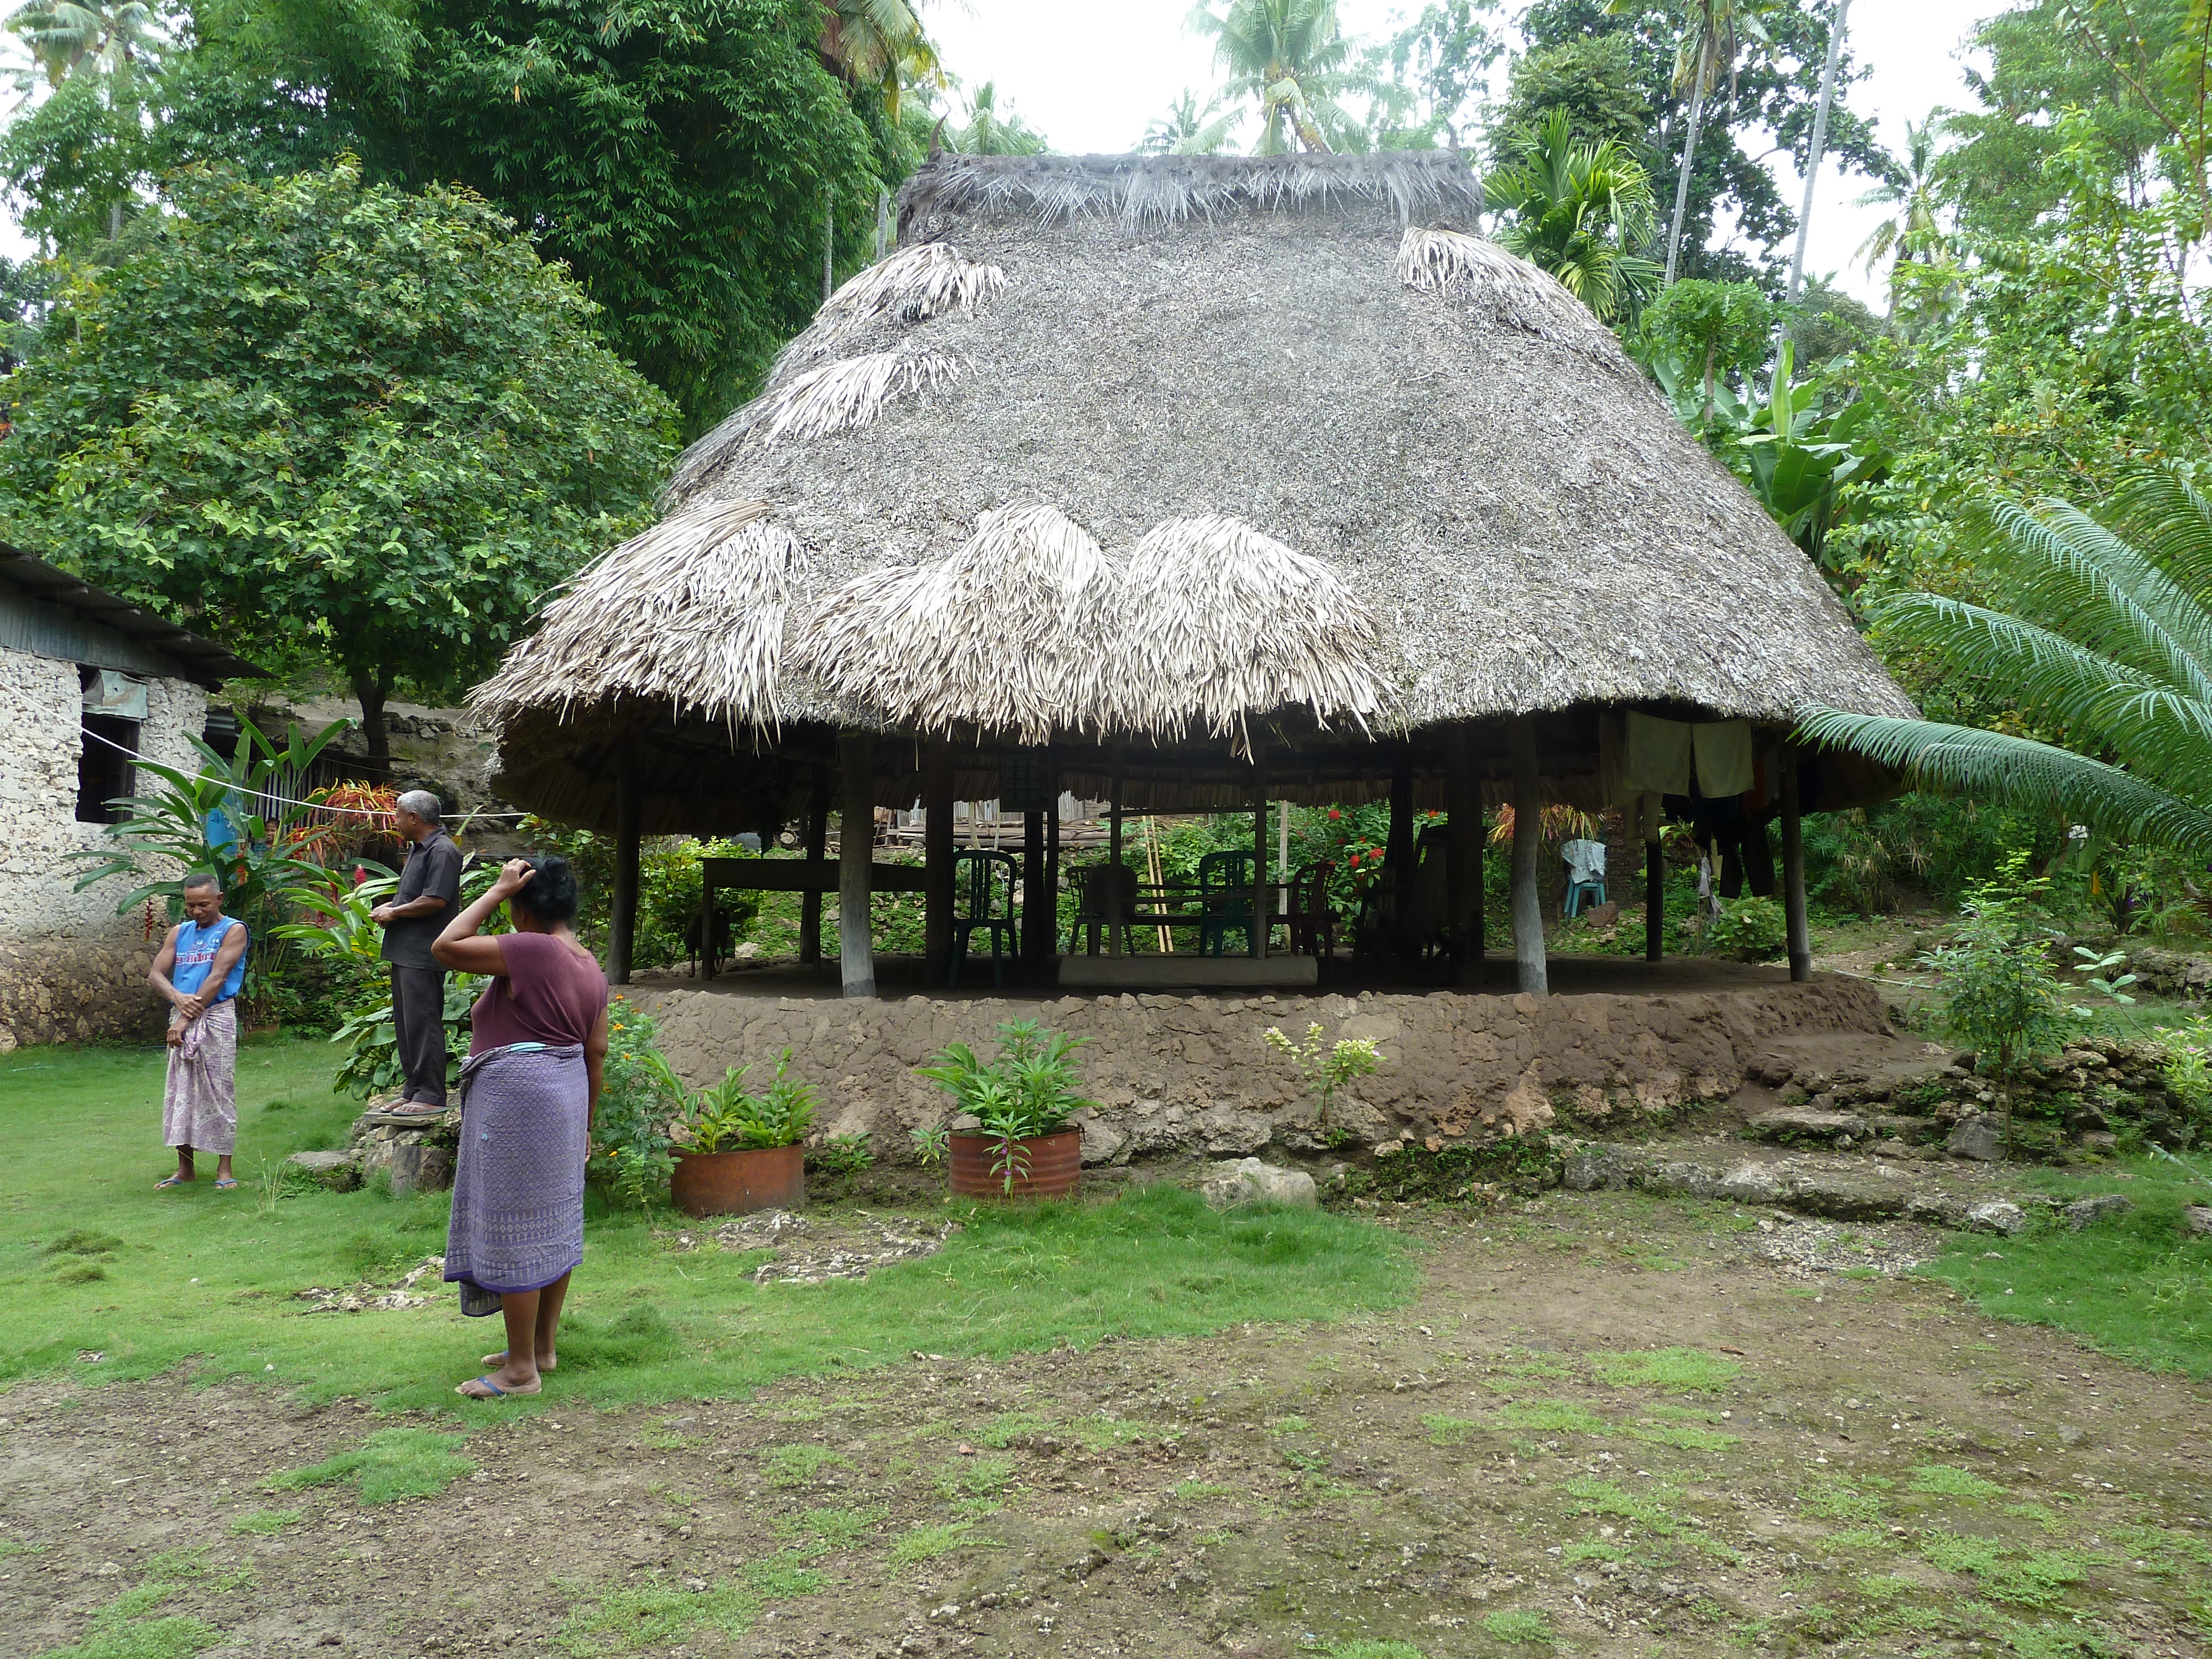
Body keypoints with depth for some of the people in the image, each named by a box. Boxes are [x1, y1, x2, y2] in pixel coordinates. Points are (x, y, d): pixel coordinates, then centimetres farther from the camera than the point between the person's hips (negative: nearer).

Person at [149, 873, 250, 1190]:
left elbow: (217, 977, -10)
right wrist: (178, 998, -14)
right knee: (179, 1091, 5)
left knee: (219, 1090, -4)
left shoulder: (233, 930, -1)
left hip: (216, 1016, -5)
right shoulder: (179, 933, 15)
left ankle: (224, 1169, 1)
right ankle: (185, 1168, 13)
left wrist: (187, 1019, -16)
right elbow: (156, 975, 8)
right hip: (181, 1018, 5)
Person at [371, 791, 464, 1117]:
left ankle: (431, 1096, -5)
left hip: (423, 955, -11)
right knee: (406, 1024, 14)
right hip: (404, 952, 11)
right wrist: (388, 908, 10)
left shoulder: (442, 851, -14)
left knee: (423, 1023, -8)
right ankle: (413, 1090, 22)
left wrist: (394, 913, -11)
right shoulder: (418, 849, 19)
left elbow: (435, 900, -22)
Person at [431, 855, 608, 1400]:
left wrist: (498, 890, -9)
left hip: (517, 1099, -9)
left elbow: (445, 946, -13)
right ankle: (543, 1347, 26)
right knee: (554, 1224, 15)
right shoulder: (592, 968, 10)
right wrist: (585, 1121, 19)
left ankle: (521, 1369, 3)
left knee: (515, 1230, -3)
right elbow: (597, 1052, 12)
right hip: (566, 1094, 9)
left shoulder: (529, 950, -17)